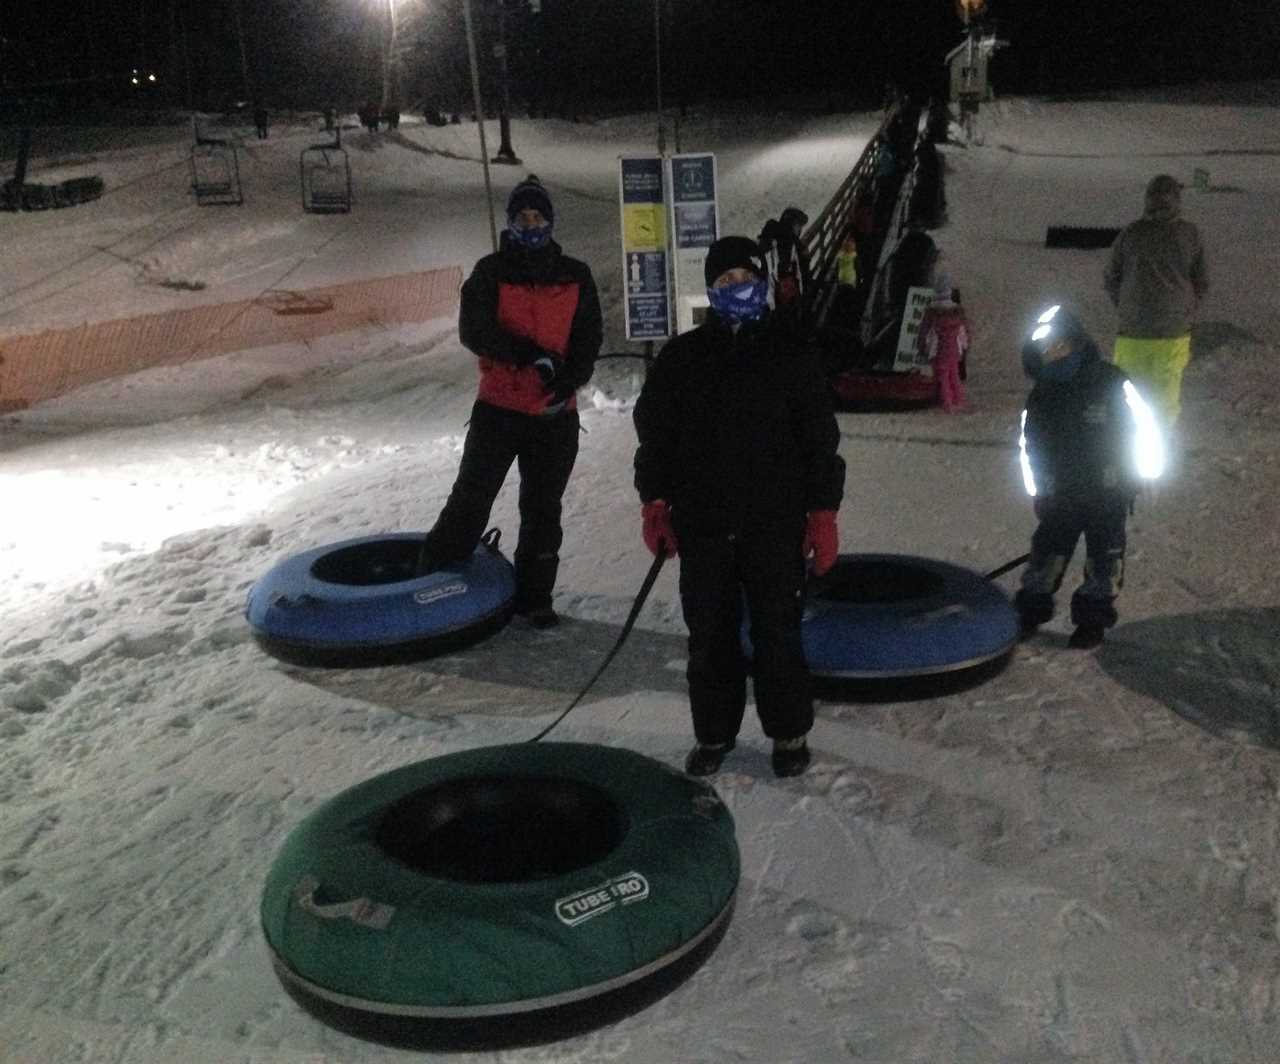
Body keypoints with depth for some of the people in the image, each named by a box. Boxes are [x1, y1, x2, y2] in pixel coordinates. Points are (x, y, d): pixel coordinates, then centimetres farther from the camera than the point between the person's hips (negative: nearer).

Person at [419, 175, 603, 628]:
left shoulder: (576, 277, 7)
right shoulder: (490, 272, 1)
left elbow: (588, 340, 2)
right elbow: (474, 331, -11)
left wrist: (568, 380, -17)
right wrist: (533, 355, -20)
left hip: (556, 412, 2)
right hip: (497, 407, -2)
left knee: (543, 509, 9)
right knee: (471, 499, 0)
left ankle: (534, 596, 19)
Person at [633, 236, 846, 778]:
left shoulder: (790, 356, 1)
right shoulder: (680, 357, 4)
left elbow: (820, 439, 1)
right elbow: (654, 431, 8)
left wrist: (823, 512, -3)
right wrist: (654, 500, 1)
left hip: (777, 525, -1)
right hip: (702, 525, 2)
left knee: (777, 633, 5)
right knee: (709, 635, 9)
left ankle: (789, 733, 23)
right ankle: (713, 733, 26)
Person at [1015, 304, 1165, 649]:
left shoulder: (1110, 383, -12)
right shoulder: (1040, 398, 0)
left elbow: (1143, 426, -5)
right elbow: (1030, 445, 10)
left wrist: (1142, 475, -4)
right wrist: (1039, 492, 7)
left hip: (1108, 493, -3)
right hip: (1062, 494, 3)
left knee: (1103, 557, 6)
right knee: (1047, 548, 4)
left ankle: (1093, 620, 20)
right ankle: (1031, 610, 20)